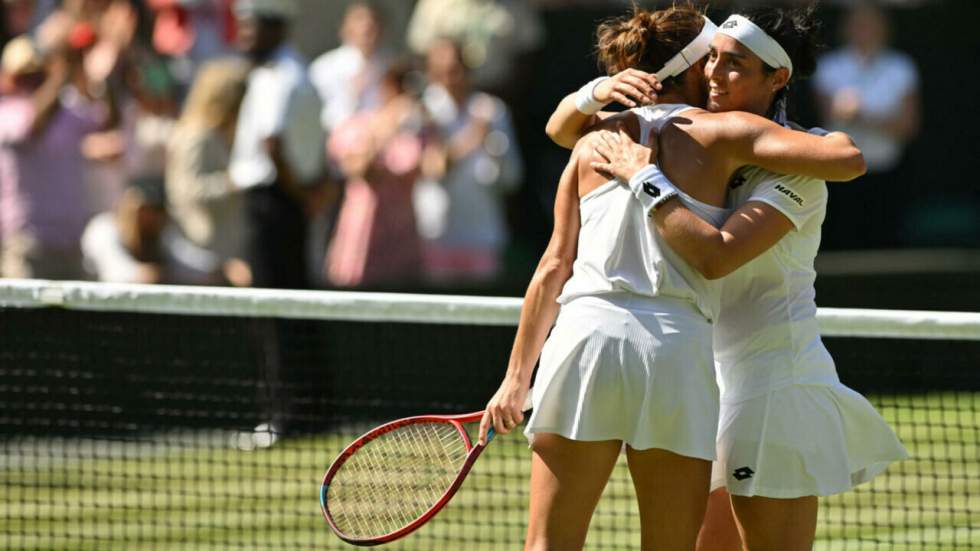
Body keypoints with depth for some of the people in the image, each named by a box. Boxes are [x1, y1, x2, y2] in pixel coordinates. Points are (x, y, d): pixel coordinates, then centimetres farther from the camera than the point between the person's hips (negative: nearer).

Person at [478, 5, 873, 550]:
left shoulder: (595, 143, 17)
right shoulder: (721, 132, 7)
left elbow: (554, 266, 13)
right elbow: (847, 158, -2)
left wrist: (517, 376, 14)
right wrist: (835, 136, 22)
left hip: (585, 332, 2)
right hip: (678, 348, -2)